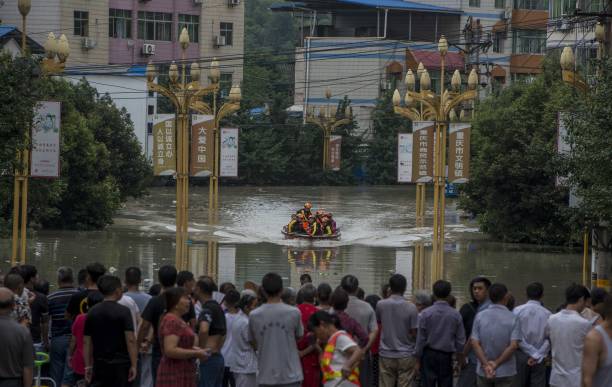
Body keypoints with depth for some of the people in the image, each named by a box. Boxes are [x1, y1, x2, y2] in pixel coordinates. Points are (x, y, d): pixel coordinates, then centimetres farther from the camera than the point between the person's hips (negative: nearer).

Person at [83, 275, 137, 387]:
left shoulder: (92, 313, 6)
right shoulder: (123, 311, -9)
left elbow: (86, 342, 8)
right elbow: (130, 340, -15)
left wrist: (88, 366, 13)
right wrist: (134, 365, -13)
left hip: (99, 365, 4)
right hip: (121, 364, -4)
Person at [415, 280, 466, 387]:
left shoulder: (425, 313, -8)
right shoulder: (456, 315, -4)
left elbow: (420, 339, -5)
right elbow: (461, 340, 1)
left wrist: (418, 359, 5)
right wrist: (459, 359, 14)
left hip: (429, 355, -1)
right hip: (446, 356, 1)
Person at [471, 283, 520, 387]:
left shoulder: (479, 316, -2)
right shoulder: (512, 318, -8)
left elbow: (475, 343, -8)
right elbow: (513, 346, -15)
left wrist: (486, 365, -13)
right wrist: (496, 364, -11)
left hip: (483, 371, 2)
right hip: (505, 371, -2)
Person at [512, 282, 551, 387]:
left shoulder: (517, 311, -7)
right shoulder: (547, 314, -6)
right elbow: (549, 339, -10)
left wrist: (534, 354, -6)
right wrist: (538, 356, -8)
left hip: (521, 355, 0)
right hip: (539, 358, 0)